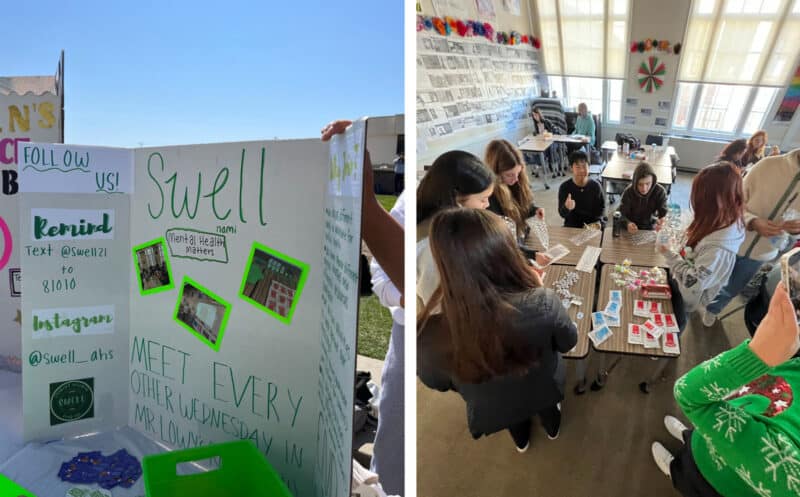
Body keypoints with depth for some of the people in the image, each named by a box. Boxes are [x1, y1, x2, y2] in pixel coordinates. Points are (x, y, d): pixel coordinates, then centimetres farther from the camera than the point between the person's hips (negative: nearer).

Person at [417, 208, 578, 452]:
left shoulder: (431, 337, -41)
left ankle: (521, 441, 68)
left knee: (515, 421, 37)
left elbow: (436, 382, -16)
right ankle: (552, 429, 69)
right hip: (544, 389, 1)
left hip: (493, 410, 0)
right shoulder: (543, 303, -39)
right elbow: (568, 342, -15)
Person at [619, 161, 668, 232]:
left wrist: (661, 221, -39)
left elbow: (663, 213, -15)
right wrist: (628, 224, -44)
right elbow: (622, 215, -21)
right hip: (632, 227, 0)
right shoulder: (628, 192, -21)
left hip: (650, 227, 0)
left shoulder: (660, 192, -16)